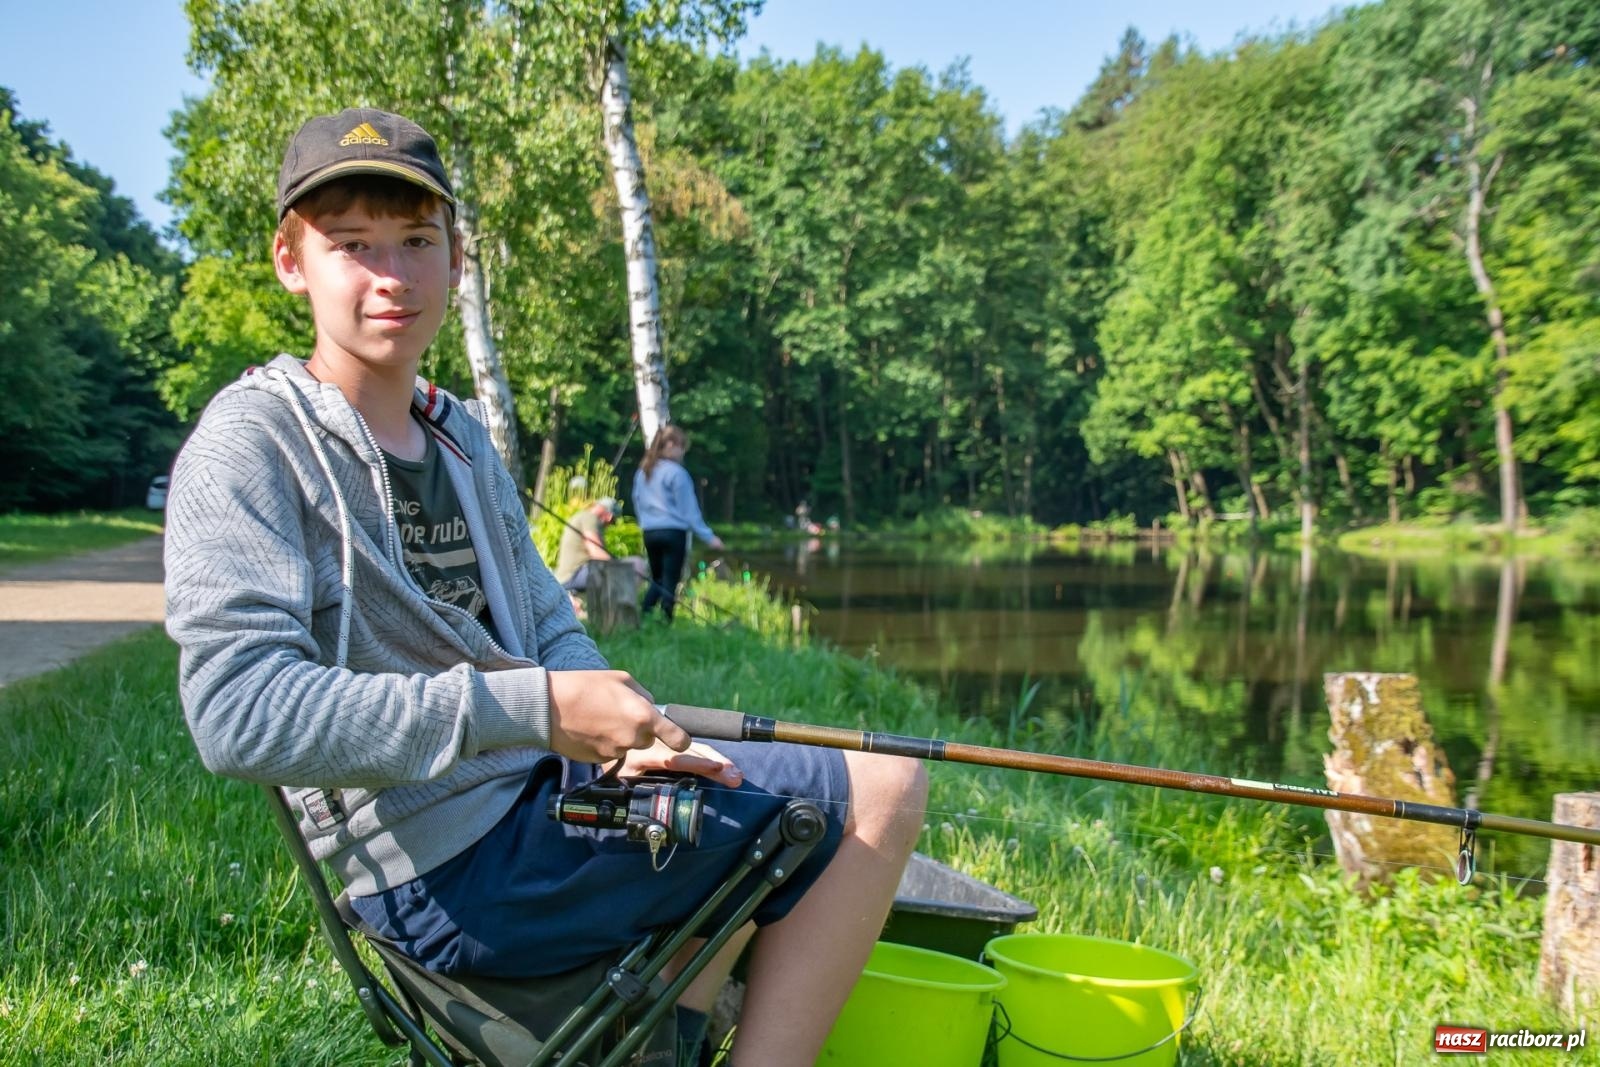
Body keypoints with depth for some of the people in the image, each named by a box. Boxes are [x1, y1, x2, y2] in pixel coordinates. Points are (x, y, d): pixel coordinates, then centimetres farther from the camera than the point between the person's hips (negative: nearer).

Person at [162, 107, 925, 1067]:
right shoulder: (251, 442, -12)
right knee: (872, 798, -8)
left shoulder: (463, 436, 12)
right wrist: (534, 710, -29)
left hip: (549, 783, 8)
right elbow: (238, 709, -24)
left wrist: (626, 732, -6)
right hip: (450, 866, -8)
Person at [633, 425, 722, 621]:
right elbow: (689, 509, -9)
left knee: (656, 580, 17)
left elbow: (637, 503, 15)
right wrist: (708, 536, -5)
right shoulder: (676, 472, -10)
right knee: (670, 581, -1)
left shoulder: (642, 472, 10)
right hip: (673, 532, -6)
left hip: (649, 533, 6)